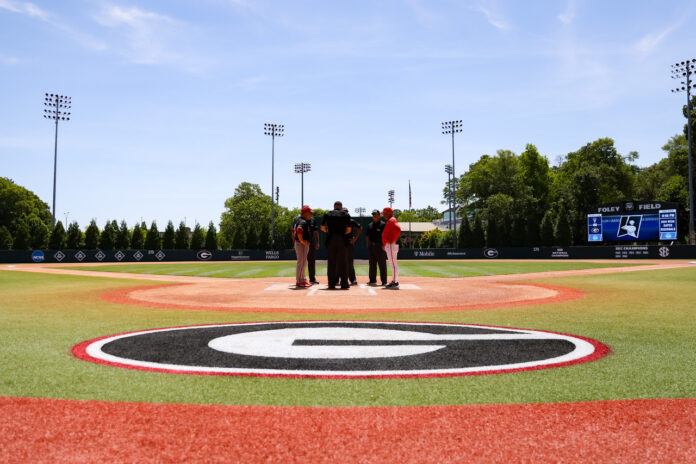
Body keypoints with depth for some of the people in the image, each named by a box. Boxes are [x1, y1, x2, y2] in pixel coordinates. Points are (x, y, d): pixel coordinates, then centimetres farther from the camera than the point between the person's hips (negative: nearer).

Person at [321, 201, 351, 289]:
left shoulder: (327, 214, 9)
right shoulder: (346, 215, 7)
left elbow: (322, 228, 13)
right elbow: (349, 230, 8)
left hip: (330, 239, 1)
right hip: (341, 240, -1)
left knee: (331, 262, 5)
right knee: (342, 261, 5)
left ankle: (331, 284, 3)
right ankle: (344, 283, 5)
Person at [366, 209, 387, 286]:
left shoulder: (383, 224, -2)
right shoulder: (370, 225, 17)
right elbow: (367, 235, 19)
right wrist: (368, 244, 7)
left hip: (380, 246, -6)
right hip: (371, 246, 6)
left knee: (382, 264, -4)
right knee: (372, 264, 9)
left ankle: (384, 281, -1)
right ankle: (372, 280, 16)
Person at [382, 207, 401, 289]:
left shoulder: (392, 220, -11)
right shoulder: (389, 221, 21)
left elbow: (398, 229, -27)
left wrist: (392, 240, -23)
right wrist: (384, 244, 22)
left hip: (391, 245, -11)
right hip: (388, 245, 11)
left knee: (393, 263, -11)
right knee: (392, 263, 13)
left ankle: (395, 283, -12)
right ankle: (394, 281, 18)